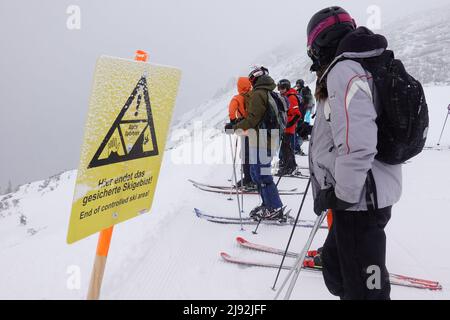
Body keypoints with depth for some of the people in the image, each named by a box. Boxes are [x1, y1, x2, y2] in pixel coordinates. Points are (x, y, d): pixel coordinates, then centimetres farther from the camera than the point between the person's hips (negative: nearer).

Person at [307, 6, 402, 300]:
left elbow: (356, 145, -26)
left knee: (362, 288, -1)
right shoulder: (368, 68, 16)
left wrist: (342, 195, -18)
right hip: (369, 196, 10)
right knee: (335, 268, 23)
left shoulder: (344, 71, -16)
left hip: (357, 201, -10)